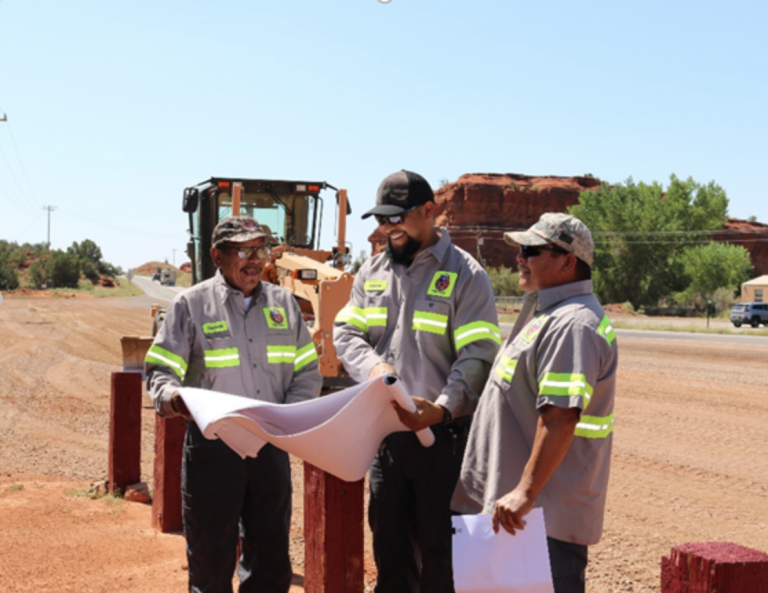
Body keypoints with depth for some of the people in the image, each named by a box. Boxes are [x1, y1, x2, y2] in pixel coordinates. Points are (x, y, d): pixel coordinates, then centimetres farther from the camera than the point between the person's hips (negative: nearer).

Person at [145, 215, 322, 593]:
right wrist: (170, 397, -25)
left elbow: (308, 370, 12)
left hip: (270, 445, 3)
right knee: (211, 554, 5)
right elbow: (161, 370, -2)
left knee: (271, 553, 12)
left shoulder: (282, 303, 10)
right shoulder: (192, 304, 0)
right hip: (213, 444, -3)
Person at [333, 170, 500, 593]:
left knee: (439, 549, 3)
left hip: (443, 435, -5)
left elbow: (478, 356, -14)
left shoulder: (464, 274, -8)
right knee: (388, 540, 17)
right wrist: (373, 366, -13)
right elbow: (345, 332, 8)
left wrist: (442, 407, -28)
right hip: (386, 431, 6)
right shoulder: (373, 271, 10)